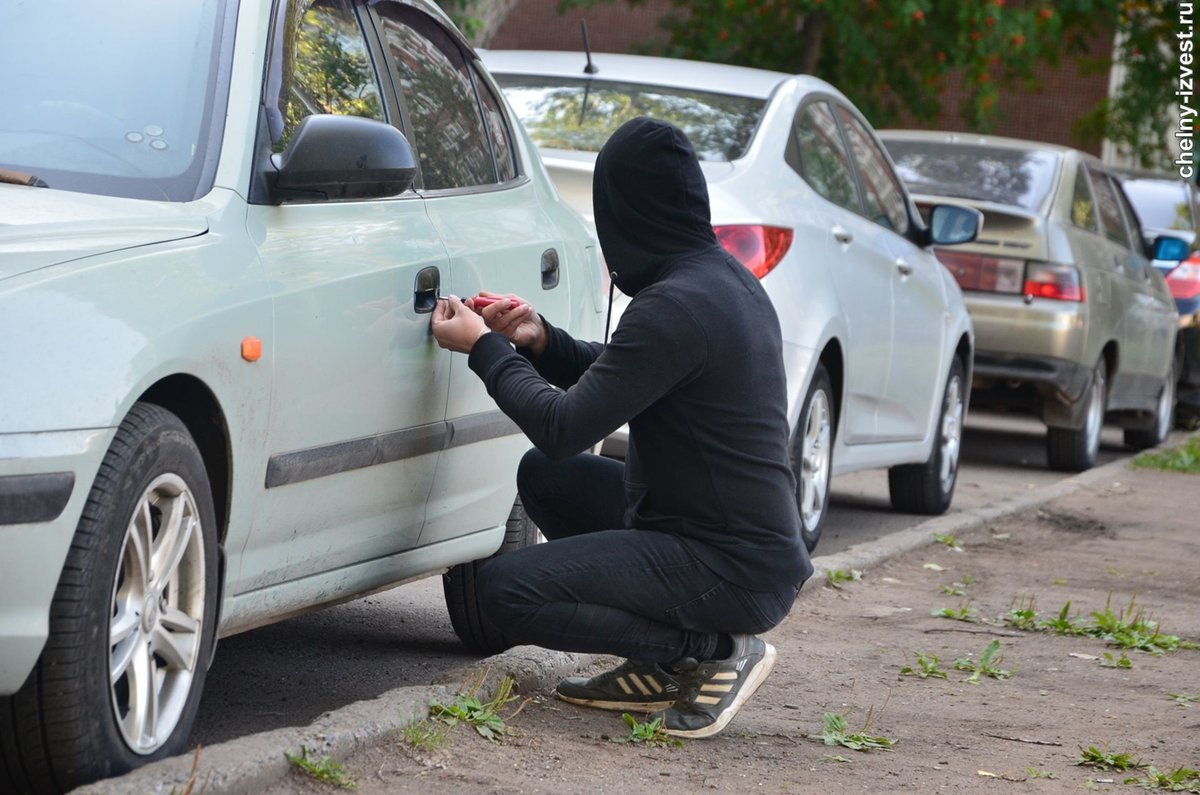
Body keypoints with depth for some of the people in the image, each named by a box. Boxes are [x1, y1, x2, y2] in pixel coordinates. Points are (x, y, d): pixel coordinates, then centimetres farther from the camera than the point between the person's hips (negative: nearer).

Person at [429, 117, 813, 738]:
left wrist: (484, 348, -6)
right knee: (544, 476, 20)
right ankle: (664, 667, 12)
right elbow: (622, 383, 24)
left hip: (731, 568, -10)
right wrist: (540, 341, 10)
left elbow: (562, 427, -20)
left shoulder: (676, 305, -21)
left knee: (504, 592, -13)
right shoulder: (727, 279, 10)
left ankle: (711, 649, -6)